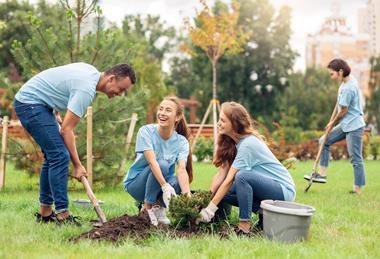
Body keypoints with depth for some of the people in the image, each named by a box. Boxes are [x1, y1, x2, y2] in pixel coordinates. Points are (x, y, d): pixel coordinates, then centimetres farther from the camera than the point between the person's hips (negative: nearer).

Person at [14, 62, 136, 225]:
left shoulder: (92, 72, 6)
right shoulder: (87, 89, -23)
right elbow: (67, 129, -21)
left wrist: (56, 114, 15)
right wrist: (77, 166, -16)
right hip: (30, 103, -11)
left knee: (52, 156, 11)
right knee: (60, 156, -15)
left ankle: (45, 213, 16)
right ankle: (62, 215, -13)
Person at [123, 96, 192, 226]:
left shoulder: (181, 142, -10)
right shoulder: (146, 131, -18)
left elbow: (182, 169, -25)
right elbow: (152, 161, -30)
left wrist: (187, 195, -44)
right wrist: (165, 186, -44)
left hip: (163, 183, 3)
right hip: (136, 183, -2)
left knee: (179, 184, -32)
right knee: (162, 164, -32)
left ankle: (158, 206, 0)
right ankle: (147, 208, -14)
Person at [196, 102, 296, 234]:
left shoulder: (248, 144, -24)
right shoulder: (231, 143, 3)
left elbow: (229, 180, -25)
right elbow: (221, 174, -1)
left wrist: (211, 208, -24)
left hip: (284, 190, -9)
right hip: (264, 186, 9)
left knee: (242, 176, -32)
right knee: (221, 192, -3)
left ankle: (244, 226, -23)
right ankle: (263, 211, 4)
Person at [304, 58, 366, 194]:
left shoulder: (348, 88, -22)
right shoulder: (348, 80, 7)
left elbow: (343, 110, -14)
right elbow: (339, 105, 14)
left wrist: (333, 123, 3)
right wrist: (331, 121, 14)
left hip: (354, 126, -10)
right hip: (345, 125, 10)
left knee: (356, 158, -3)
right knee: (324, 141, 11)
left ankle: (358, 188, 4)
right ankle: (322, 174, 14)